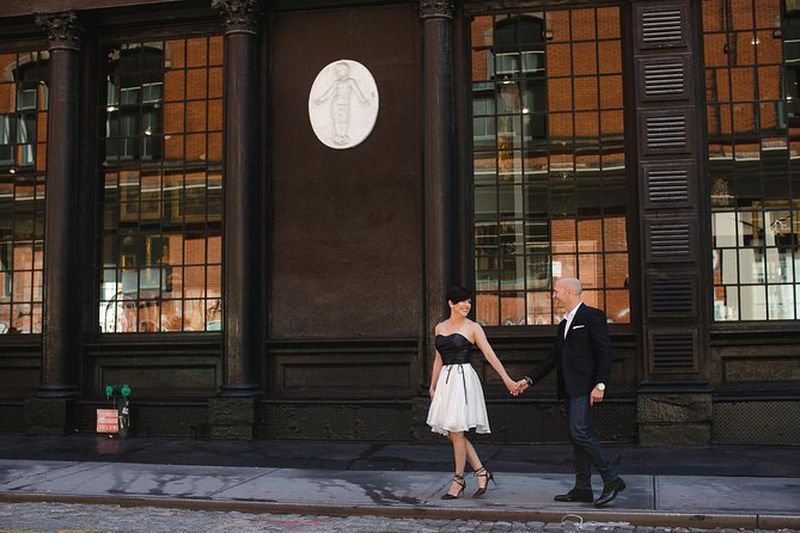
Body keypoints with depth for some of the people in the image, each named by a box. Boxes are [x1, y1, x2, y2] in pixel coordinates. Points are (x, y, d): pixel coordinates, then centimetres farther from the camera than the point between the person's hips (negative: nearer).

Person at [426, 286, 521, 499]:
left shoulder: (472, 327, -1)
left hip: (463, 378, -6)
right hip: (445, 380, 6)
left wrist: (506, 379, -14)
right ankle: (481, 472, 17)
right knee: (450, 432, 6)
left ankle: (458, 480, 6)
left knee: (457, 431, -6)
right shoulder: (440, 328, 13)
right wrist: (433, 386, 17)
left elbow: (489, 354, -6)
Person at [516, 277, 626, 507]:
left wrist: (600, 385, -20)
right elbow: (553, 358, 23)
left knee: (580, 432, -17)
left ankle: (611, 479, -9)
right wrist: (529, 380, 17)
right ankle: (582, 488, 13)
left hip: (584, 387, -9)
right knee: (577, 436, 9)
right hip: (569, 389, 9)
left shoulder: (592, 316, -6)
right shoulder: (564, 324, 20)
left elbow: (604, 352, -13)